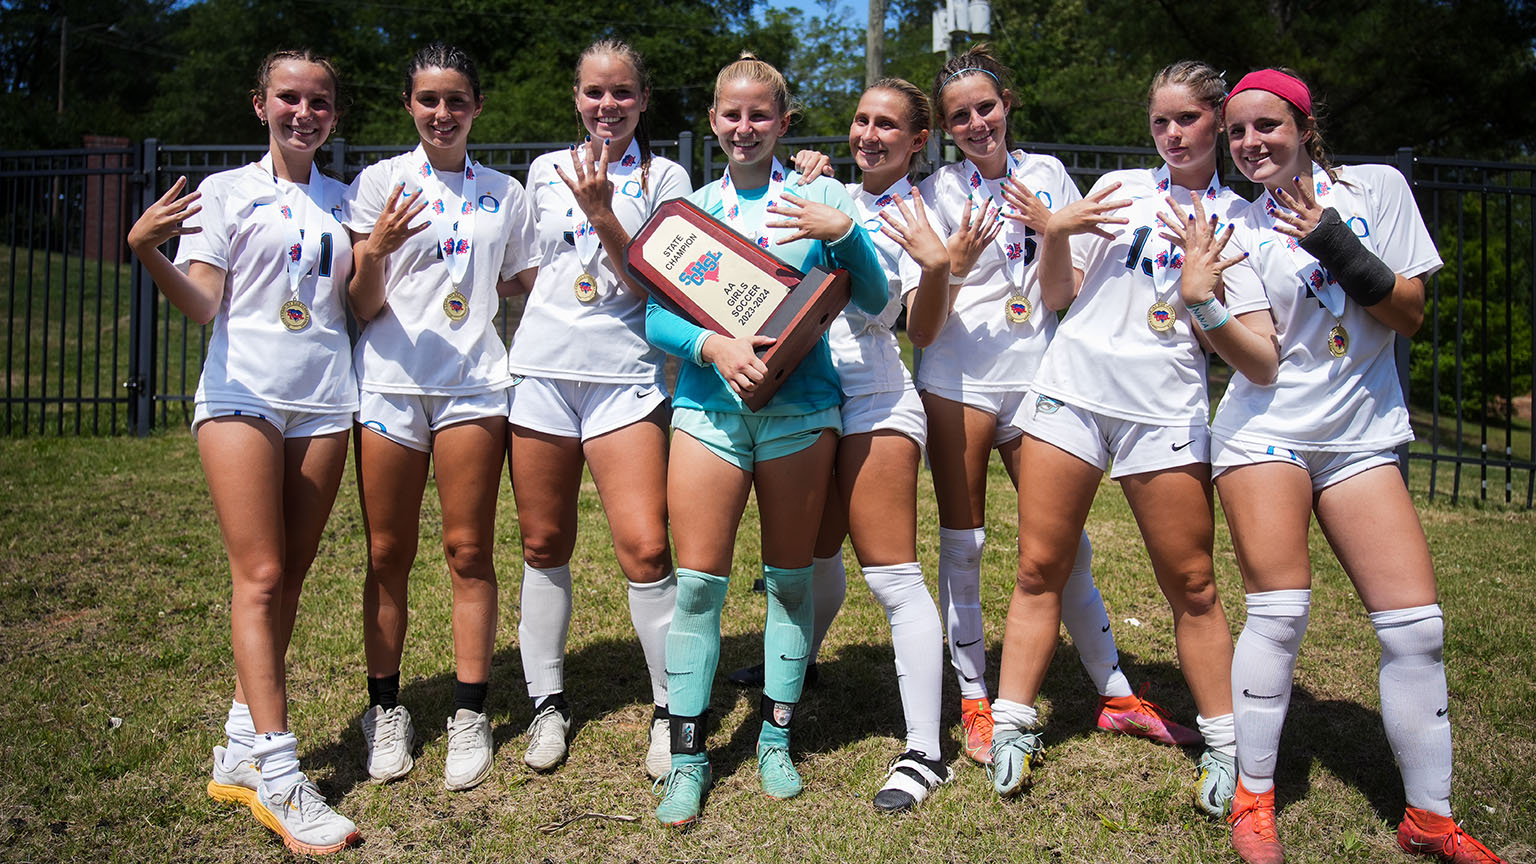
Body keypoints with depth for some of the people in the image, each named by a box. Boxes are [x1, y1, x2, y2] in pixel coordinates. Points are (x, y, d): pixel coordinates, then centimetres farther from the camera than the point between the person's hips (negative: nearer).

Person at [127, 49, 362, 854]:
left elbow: (359, 306, 11)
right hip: (243, 391, -4)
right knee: (260, 576, -10)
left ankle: (241, 750, 12)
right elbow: (201, 305, -4)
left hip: (323, 401, 4)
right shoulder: (226, 191, 5)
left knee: (287, 579, 4)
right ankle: (276, 773, -10)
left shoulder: (342, 200, 15)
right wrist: (147, 253, -22)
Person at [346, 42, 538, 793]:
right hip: (390, 382, -1)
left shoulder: (504, 194, 13)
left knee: (469, 551, 1)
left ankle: (470, 716, 8)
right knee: (387, 555, 4)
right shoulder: (380, 181, 6)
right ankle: (386, 710, 16)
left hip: (474, 383, 1)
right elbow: (364, 308, 1)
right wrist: (373, 252, -18)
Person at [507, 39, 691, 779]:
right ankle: (547, 703, 21)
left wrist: (600, 210, -13)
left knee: (644, 548, -11)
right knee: (544, 546, 7)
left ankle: (671, 710, 4)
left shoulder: (664, 178, 6)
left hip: (625, 374, -3)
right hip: (541, 368, 3)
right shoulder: (545, 171, 14)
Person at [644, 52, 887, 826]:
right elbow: (656, 318, 2)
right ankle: (687, 755, 8)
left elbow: (873, 302, 0)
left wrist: (844, 231, -15)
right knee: (697, 581, -3)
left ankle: (776, 738, 22)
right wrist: (713, 345, -17)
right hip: (709, 406, 1)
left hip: (799, 406, 0)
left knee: (790, 576, 7)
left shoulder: (818, 198, 6)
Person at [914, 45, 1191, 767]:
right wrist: (952, 266, -22)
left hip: (1036, 376, 2)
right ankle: (974, 705, 15)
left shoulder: (1047, 174, 9)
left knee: (1067, 546, 6)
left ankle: (1116, 695, 21)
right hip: (959, 380, -2)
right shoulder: (935, 195, 1)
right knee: (962, 544, 1)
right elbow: (922, 332, -5)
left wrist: (1054, 231, -7)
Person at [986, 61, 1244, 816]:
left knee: (1191, 585, 2)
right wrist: (1056, 231, -5)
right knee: (1039, 568, 1)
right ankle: (1012, 725, 10)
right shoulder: (1118, 188, 12)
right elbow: (1057, 296, 11)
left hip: (1166, 407, -1)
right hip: (1073, 386, 1)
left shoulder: (1239, 217, 11)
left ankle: (1225, 745, 15)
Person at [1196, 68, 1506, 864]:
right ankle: (1253, 799, 7)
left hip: (1361, 437, 2)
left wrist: (1343, 251, -12)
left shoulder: (1378, 187, 4)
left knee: (1417, 625, -1)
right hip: (1267, 432, -2)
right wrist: (1207, 304, -27)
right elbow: (1261, 363, -10)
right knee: (1279, 612, -10)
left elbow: (1409, 315, 1)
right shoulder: (1240, 231, 1)